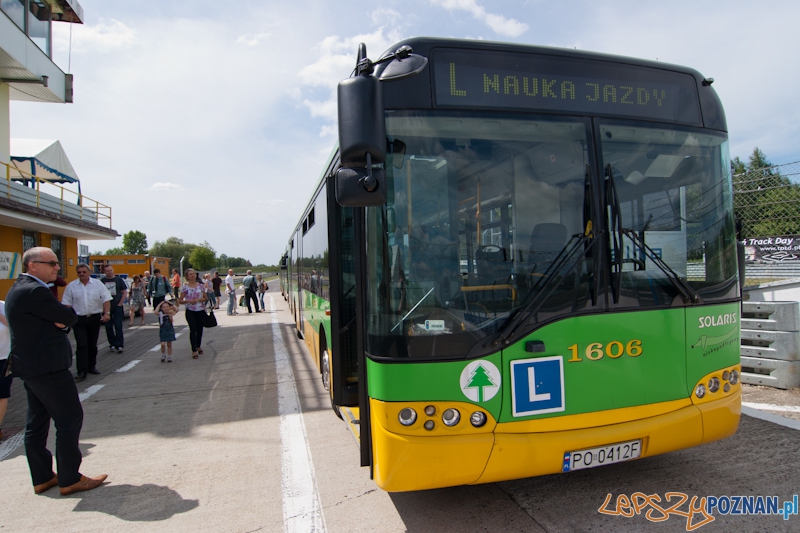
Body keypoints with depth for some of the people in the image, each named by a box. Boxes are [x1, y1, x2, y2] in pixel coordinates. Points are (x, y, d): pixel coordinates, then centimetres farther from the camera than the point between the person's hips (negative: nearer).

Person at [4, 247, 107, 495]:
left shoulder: (21, 289, 14)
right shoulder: (35, 291, -20)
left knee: (37, 423, 14)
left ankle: (42, 478, 24)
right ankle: (70, 479, 5)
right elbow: (70, 318, -16)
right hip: (47, 366, -11)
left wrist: (59, 319, -9)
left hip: (31, 365, 11)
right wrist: (64, 316, 4)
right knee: (70, 418, -3)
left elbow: (58, 317, 12)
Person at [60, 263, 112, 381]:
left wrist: (107, 313, -15)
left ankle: (91, 366, 25)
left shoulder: (98, 284, 1)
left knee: (92, 344, 11)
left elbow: (106, 299, -3)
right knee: (81, 345, -7)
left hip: (95, 318, 1)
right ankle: (81, 371, -7)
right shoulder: (71, 286, 2)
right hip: (79, 319, -1)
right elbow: (67, 304, 4)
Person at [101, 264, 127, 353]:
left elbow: (125, 292, 5)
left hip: (117, 307, -2)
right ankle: (112, 344, 16)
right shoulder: (102, 281, 6)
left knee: (118, 326, -5)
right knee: (108, 327, 6)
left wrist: (120, 304, -3)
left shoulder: (118, 280, 4)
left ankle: (119, 345, -5)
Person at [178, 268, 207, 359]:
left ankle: (199, 346, 32)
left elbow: (205, 298, 9)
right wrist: (188, 301, -19)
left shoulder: (201, 286, 3)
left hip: (201, 311, 3)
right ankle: (194, 350, -4)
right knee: (193, 330, -7)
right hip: (190, 311, -3)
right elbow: (180, 300, -1)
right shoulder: (185, 287, -3)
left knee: (200, 329, 12)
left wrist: (200, 299, -12)